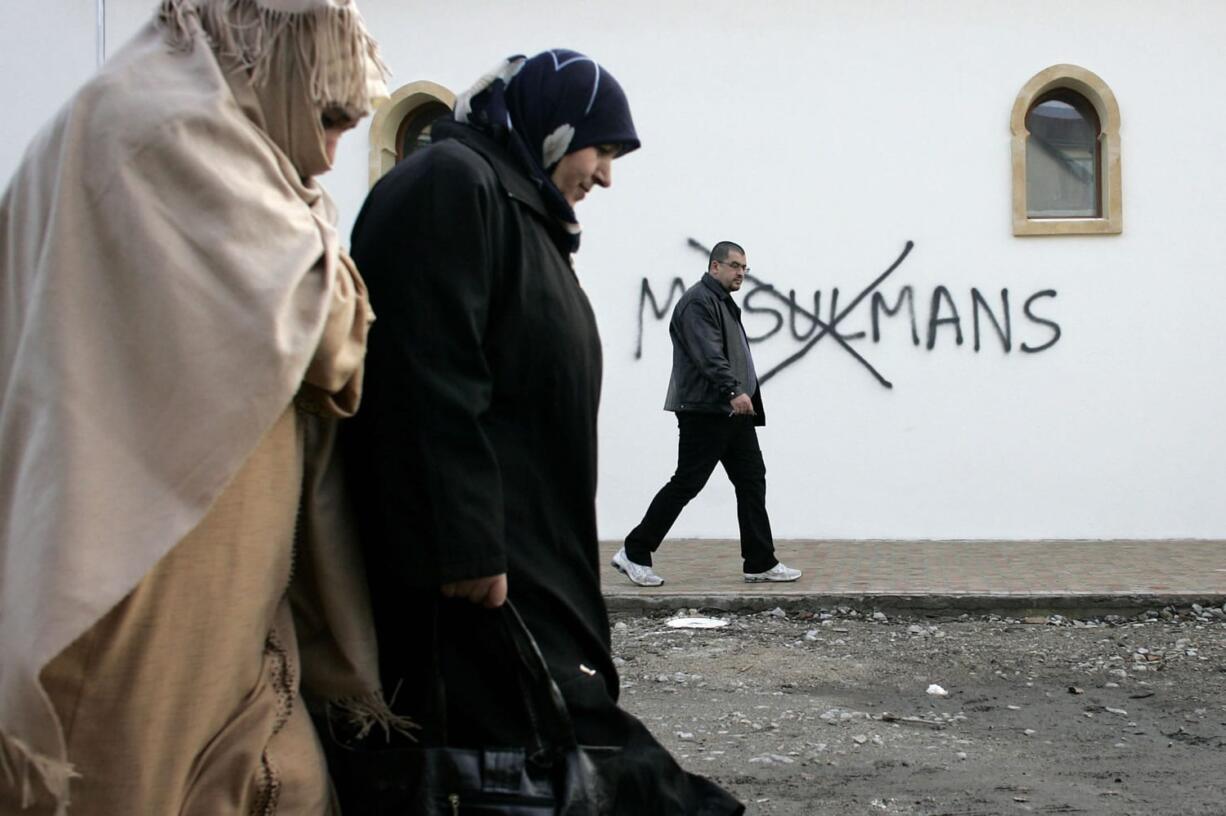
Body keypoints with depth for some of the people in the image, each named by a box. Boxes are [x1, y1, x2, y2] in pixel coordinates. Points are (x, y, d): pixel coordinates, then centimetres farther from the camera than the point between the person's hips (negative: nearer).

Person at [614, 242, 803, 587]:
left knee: (752, 482, 7)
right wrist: (734, 391, -35)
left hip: (735, 413, 10)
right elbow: (709, 355, -25)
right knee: (685, 484, -6)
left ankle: (761, 563, 11)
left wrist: (744, 395, 23)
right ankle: (634, 553, 2)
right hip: (704, 412, -10)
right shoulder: (698, 302, -12)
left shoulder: (725, 303, 20)